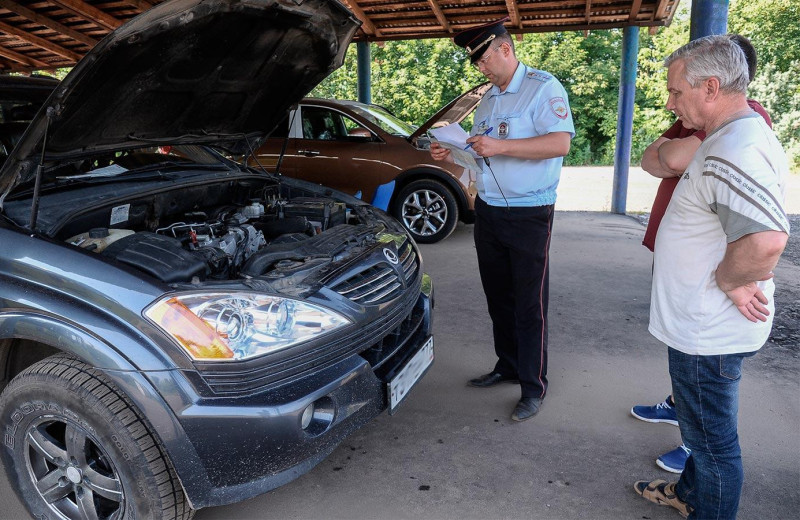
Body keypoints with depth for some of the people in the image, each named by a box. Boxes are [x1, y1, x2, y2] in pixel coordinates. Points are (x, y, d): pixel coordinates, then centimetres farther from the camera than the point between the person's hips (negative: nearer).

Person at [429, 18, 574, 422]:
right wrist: (452, 155, 5)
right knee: (498, 296, 15)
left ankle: (533, 386, 10)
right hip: (488, 210, 8)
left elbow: (560, 143, -22)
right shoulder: (489, 98, 16)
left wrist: (500, 146, -26)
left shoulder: (543, 88, -9)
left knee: (529, 303, -1)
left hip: (528, 215, -8)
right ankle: (507, 366, 31)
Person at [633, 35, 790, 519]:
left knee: (712, 436, 8)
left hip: (709, 332, -11)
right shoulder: (741, 135, 9)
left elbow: (766, 239, -41)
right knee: (702, 425, 27)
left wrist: (728, 281, -23)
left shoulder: (734, 153, -26)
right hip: (705, 324, 11)